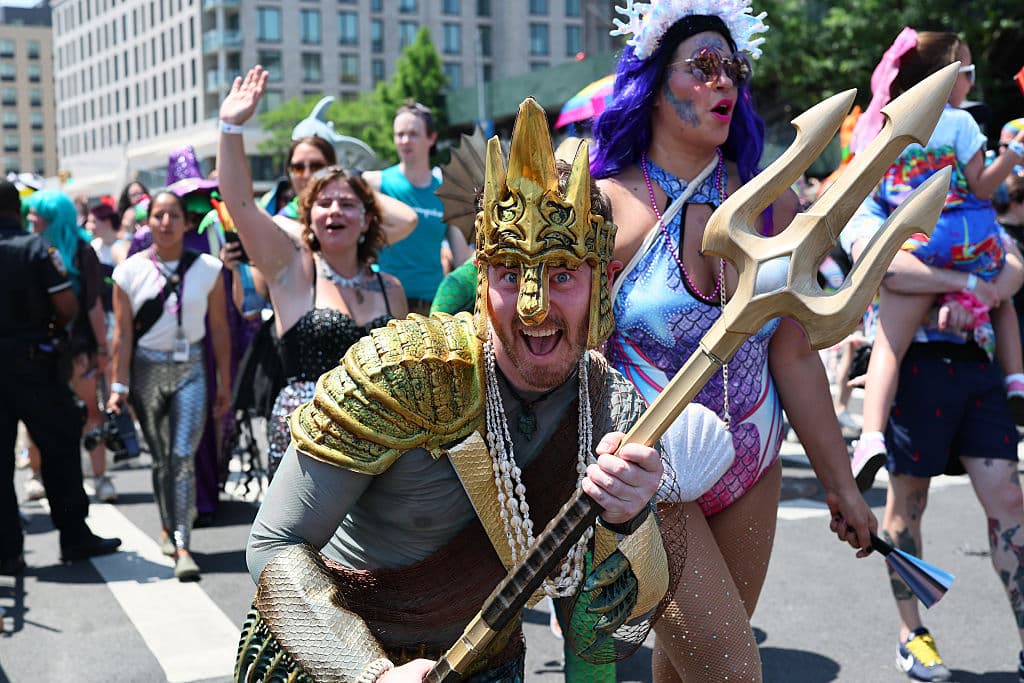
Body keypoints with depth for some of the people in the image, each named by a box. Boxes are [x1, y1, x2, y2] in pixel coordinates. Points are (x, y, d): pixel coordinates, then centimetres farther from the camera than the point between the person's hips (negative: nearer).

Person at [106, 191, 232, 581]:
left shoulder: (208, 269, -2)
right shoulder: (130, 271, -1)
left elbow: (219, 328, 2)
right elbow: (123, 333, -2)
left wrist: (225, 385, 3)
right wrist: (119, 385, -6)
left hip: (190, 368, -1)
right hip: (147, 369, 1)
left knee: (183, 457, -11)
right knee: (161, 458, 12)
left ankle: (182, 546, -12)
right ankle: (169, 528, 32)